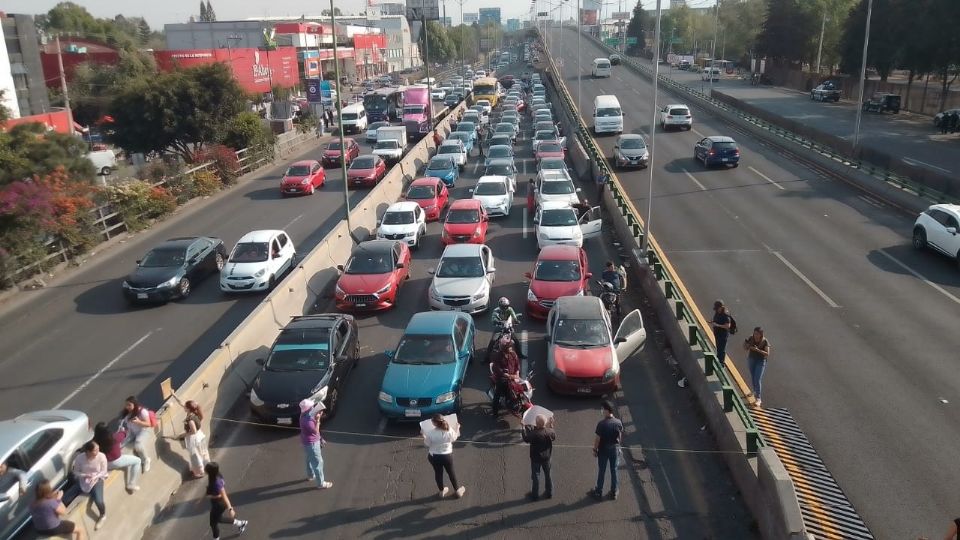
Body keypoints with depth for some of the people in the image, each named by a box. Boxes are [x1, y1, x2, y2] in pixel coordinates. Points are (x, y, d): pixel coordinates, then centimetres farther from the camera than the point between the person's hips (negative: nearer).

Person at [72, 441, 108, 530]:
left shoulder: (101, 457, -22)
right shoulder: (79, 458, -21)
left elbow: (103, 471, -9)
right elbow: (75, 472, -7)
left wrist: (94, 477, -26)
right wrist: (85, 475, -25)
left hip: (97, 480, -2)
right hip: (82, 480, 2)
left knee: (98, 501, -21)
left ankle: (103, 516, 14)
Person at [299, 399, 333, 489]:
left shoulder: (305, 415, -5)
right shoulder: (307, 420, -35)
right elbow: (316, 431, -27)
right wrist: (318, 419, -31)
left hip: (308, 441, 10)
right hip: (311, 443, -10)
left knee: (310, 459, 29)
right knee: (318, 462, 4)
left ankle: (310, 476, 51)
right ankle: (320, 483, 16)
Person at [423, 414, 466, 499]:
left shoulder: (430, 433, -25)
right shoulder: (450, 430, -21)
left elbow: (427, 444, -9)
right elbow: (454, 439, 0)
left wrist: (424, 436, 8)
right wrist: (457, 429, 15)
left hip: (434, 456, -1)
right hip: (447, 455, 1)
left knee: (438, 473, 22)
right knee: (451, 472, 21)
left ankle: (442, 491, 41)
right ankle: (457, 490, 38)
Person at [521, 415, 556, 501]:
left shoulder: (534, 434, -33)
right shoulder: (550, 432, -22)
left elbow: (526, 439, -13)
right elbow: (554, 437, 2)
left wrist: (524, 428, -3)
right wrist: (551, 426, 4)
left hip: (535, 458, -3)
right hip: (547, 457, 3)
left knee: (536, 476, 15)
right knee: (548, 475, 22)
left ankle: (535, 495, 30)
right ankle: (549, 493, 38)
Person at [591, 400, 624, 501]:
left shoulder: (601, 424, -23)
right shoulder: (618, 422, -10)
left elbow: (597, 439, -17)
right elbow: (620, 436, 3)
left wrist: (594, 449, -3)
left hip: (603, 450, -3)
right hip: (615, 449, 3)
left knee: (601, 471, 11)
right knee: (614, 470, 15)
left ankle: (599, 492, 23)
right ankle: (614, 492, 24)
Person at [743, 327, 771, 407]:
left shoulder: (765, 342, -18)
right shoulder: (751, 339, -10)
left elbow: (767, 354, -21)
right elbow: (745, 349, -2)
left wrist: (758, 350, -34)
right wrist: (745, 344, -24)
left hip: (761, 361, -4)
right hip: (751, 359, 4)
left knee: (758, 379, -12)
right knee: (753, 378, 17)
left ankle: (758, 398, -10)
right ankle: (756, 391, 42)